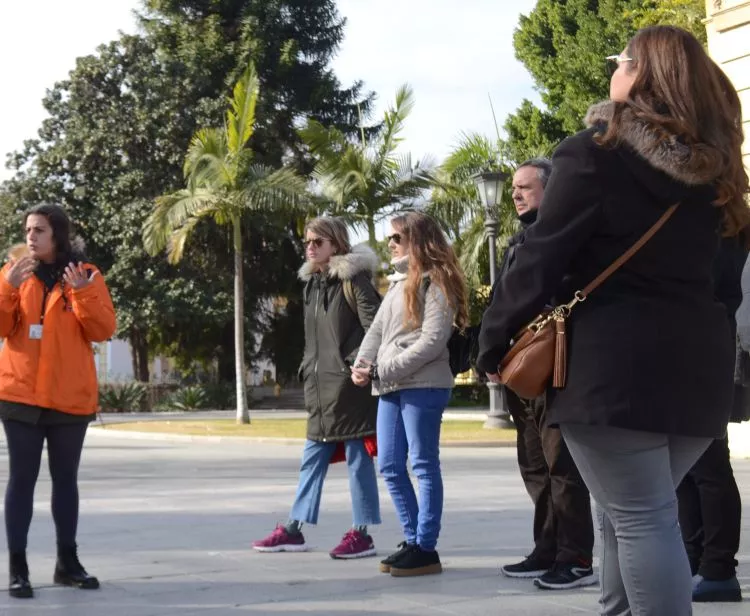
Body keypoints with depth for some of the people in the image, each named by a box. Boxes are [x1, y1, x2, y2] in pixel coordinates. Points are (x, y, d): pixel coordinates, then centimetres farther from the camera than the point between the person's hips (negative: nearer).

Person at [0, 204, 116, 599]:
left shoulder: (86, 275, 3)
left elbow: (103, 330, -4)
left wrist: (82, 293, -19)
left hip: (70, 395, 1)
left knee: (65, 478, 10)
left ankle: (67, 562, 19)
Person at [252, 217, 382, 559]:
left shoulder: (353, 279, -8)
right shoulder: (312, 283, 16)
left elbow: (374, 325, -14)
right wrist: (307, 368, 17)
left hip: (349, 383, -8)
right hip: (320, 385, 8)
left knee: (357, 457, -1)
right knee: (312, 458, 12)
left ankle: (361, 534, 5)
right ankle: (294, 530, 17)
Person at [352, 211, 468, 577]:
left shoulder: (436, 281, -6)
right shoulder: (398, 282, 21)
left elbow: (432, 341, -15)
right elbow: (378, 330, 17)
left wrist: (382, 369, -16)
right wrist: (362, 364, -2)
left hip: (423, 385, -9)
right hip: (390, 388, 9)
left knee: (424, 465, -4)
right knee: (390, 466, 8)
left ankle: (426, 549, -1)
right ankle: (413, 540, 17)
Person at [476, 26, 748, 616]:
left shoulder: (595, 151, -8)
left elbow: (541, 259, -8)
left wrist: (494, 343, -1)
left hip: (612, 361, -6)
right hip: (698, 361, 6)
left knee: (637, 517, -3)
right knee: (637, 511, 16)